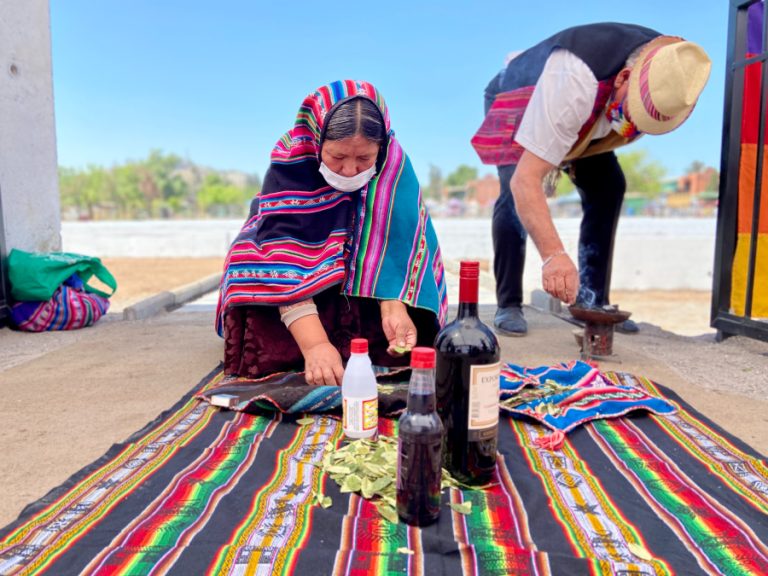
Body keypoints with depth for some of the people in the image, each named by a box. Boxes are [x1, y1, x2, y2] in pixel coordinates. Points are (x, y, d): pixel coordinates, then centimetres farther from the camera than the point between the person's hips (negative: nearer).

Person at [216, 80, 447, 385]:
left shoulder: (393, 162, -19)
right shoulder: (291, 161, -26)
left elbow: (397, 242, -23)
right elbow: (284, 252, -35)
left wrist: (394, 309, -40)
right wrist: (314, 343, -45)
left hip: (368, 287, 2)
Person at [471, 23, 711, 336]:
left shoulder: (669, 70, -24)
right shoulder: (574, 82, -46)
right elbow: (525, 180, -52)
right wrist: (553, 255, -63)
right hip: (515, 103, -5)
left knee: (608, 187, -10)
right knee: (514, 192, -30)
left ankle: (592, 301, -1)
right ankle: (508, 305, -18)